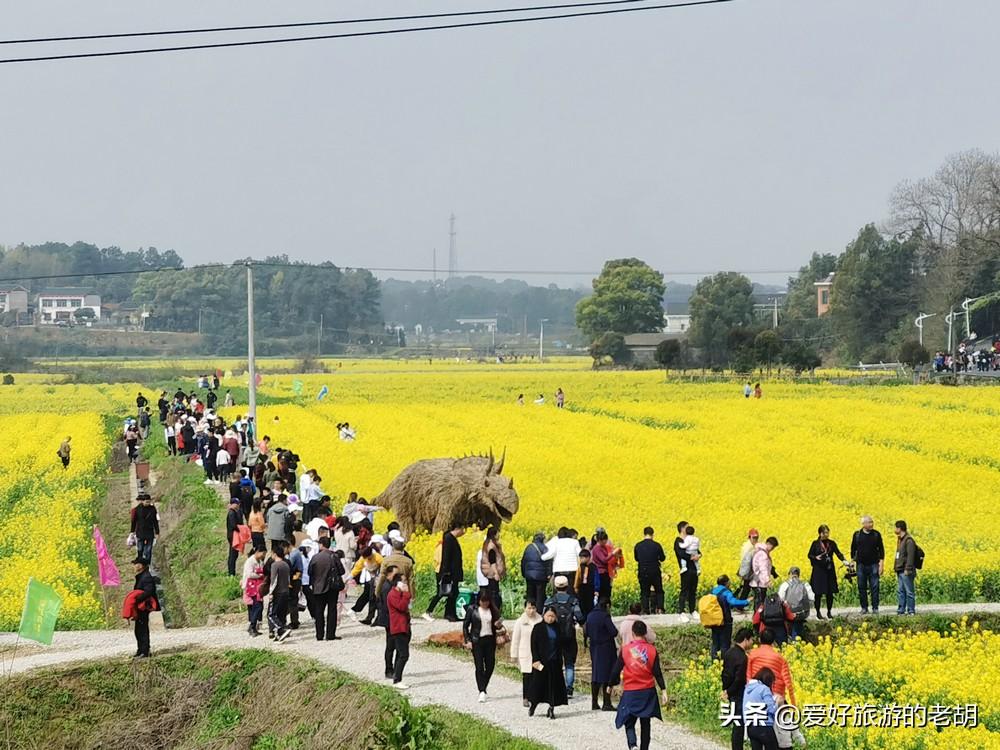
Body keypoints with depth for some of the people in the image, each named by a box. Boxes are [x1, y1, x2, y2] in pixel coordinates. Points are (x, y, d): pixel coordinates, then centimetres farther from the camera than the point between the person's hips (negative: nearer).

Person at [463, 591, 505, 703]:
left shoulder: (493, 610, 5)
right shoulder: (472, 610, -2)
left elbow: (497, 626, 14)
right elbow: (465, 626, 2)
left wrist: (498, 625, -10)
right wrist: (467, 641, -6)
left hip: (490, 640, 3)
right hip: (477, 641, -3)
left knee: (490, 665, 3)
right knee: (479, 666, -9)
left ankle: (483, 687, 21)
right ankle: (482, 692, -10)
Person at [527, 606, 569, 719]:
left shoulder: (557, 628, 9)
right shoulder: (538, 628, -2)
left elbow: (562, 643, 14)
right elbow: (534, 645, -6)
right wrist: (536, 660, -14)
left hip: (555, 662, 4)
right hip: (541, 661, -4)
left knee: (554, 684, 1)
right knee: (538, 683, 0)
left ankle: (551, 708, 5)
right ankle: (532, 704, 19)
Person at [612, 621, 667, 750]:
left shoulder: (625, 649, -5)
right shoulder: (652, 650, -3)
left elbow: (617, 669, 1)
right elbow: (657, 672, -3)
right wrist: (663, 690, 2)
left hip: (630, 692, -1)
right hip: (648, 691, 2)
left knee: (629, 723, 1)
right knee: (645, 724, 13)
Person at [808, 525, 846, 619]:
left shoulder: (832, 543, 6)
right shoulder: (815, 543, -1)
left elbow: (838, 553, -1)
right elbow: (810, 555, 3)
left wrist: (844, 560, -19)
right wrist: (816, 557, -19)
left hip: (830, 570, 3)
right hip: (818, 570, -3)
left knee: (830, 592, 5)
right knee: (818, 593, -1)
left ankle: (829, 611, 19)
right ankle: (818, 612, 9)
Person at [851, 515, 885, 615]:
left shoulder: (876, 534, 2)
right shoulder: (857, 535, 4)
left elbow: (881, 550, 4)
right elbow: (853, 549, 11)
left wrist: (881, 564, -2)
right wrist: (853, 563, 6)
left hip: (873, 564, -1)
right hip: (861, 565, 1)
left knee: (875, 587, -3)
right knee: (862, 588, 3)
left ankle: (875, 608, 2)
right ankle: (864, 608, 10)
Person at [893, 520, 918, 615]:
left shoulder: (909, 541, -14)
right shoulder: (900, 540, 16)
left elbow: (910, 556, -19)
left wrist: (907, 569, -22)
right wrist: (896, 567, 19)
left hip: (906, 571, -10)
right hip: (900, 570, 10)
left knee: (909, 591, -4)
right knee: (900, 591, 10)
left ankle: (911, 611, -1)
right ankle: (901, 610, 13)